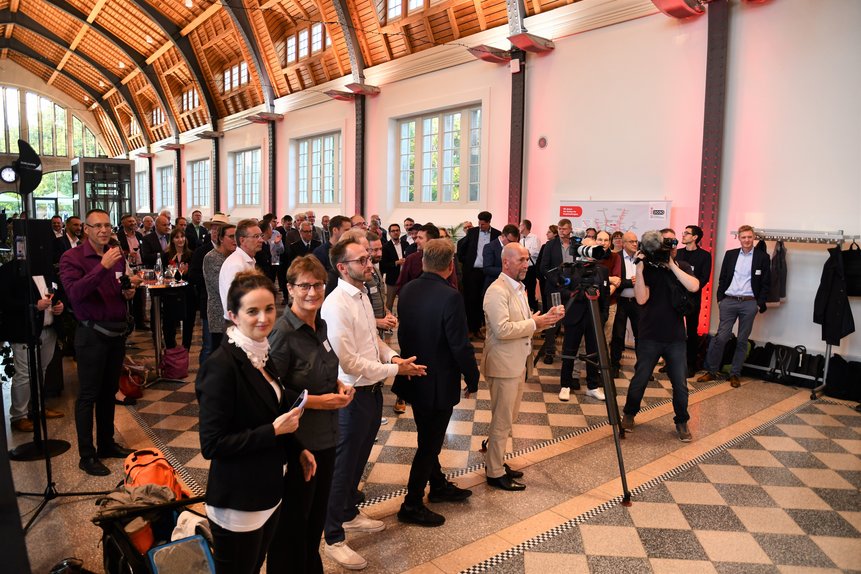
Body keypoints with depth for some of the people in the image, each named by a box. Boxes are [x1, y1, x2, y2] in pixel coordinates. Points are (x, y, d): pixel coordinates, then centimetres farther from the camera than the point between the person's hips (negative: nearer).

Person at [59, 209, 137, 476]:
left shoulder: (117, 256, 9)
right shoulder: (72, 257, -9)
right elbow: (75, 293, -24)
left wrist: (128, 292, 1)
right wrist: (103, 266, -30)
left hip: (117, 331, 6)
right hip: (92, 333, -6)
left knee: (109, 391, 16)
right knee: (88, 396, 1)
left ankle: (107, 444, 28)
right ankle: (87, 456, 11)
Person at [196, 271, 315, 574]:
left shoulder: (261, 354, 2)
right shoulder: (221, 365, -23)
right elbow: (212, 445, -22)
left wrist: (297, 449, 5)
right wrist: (274, 430, -22)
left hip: (268, 491, 8)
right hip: (237, 503, -8)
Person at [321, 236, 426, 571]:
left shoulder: (362, 295, 5)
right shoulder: (337, 305, -24)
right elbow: (350, 361, -24)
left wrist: (392, 356, -3)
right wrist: (395, 370, -18)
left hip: (372, 391, 9)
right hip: (353, 395, -9)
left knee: (359, 459, 24)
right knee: (343, 465, 7)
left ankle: (349, 515, 45)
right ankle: (334, 538, 24)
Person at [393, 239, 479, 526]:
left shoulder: (407, 290, -3)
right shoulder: (450, 297, -24)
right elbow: (461, 345, -22)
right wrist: (472, 378, -7)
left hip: (413, 378, 8)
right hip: (439, 384, -7)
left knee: (429, 438, 23)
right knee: (429, 444, 8)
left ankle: (439, 486, 42)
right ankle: (412, 505, 19)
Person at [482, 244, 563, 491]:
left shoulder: (518, 288, 13)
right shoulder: (497, 291, -19)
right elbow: (502, 330, -27)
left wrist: (547, 318, 1)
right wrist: (534, 323, -20)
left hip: (518, 363, 10)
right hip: (503, 365, -10)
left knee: (508, 417, 19)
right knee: (502, 421, 2)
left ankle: (495, 461, 34)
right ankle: (495, 474, 15)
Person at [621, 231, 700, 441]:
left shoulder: (681, 267, 2)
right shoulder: (647, 270, -4)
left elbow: (694, 287, -17)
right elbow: (641, 299, -17)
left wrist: (672, 266, -17)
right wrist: (639, 270, -23)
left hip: (675, 338, 2)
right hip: (649, 337, -1)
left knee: (680, 384, 4)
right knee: (639, 380, 4)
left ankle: (682, 422, 23)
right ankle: (629, 414, 26)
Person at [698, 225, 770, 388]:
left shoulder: (762, 257, 2)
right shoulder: (730, 254, 9)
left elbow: (766, 283, 2)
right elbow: (722, 278, 11)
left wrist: (760, 303, -4)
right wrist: (720, 298, 4)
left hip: (749, 303, -1)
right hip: (729, 301, 1)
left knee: (742, 340, 6)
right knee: (721, 337, -2)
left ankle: (735, 374, 15)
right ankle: (711, 371, 6)